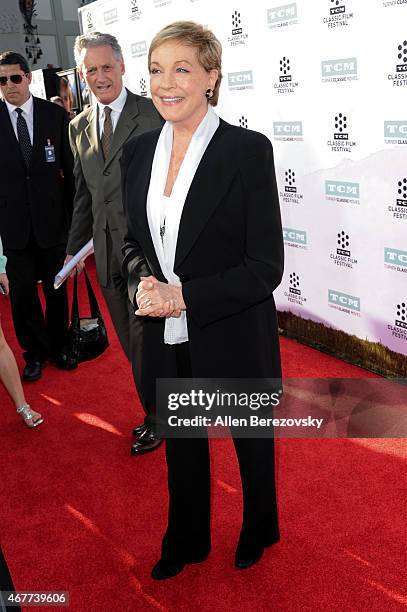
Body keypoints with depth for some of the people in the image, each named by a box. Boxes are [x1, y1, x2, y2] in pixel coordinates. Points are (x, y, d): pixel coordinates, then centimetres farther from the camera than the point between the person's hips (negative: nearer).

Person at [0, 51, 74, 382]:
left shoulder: (56, 115, -1)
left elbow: (71, 168, 2)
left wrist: (75, 215, 1)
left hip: (52, 219, 0)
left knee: (56, 289, 13)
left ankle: (57, 346, 33)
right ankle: (35, 352, 28)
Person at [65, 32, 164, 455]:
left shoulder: (155, 115, -6)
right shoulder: (79, 127, 12)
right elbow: (82, 194, 17)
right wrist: (75, 246, 17)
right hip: (107, 253, 6)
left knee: (146, 339, 3)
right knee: (131, 341, 14)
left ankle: (157, 418, 25)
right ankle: (158, 408, 33)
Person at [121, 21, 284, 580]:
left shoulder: (248, 150, -15)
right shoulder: (138, 152, 1)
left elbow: (266, 266, -17)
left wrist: (184, 296, -23)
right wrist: (142, 285, -11)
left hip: (233, 338, -4)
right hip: (167, 340, 5)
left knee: (251, 443, 20)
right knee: (182, 445, 23)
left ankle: (260, 530, 51)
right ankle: (186, 542, 49)